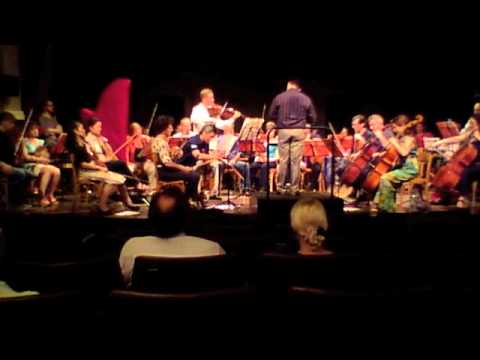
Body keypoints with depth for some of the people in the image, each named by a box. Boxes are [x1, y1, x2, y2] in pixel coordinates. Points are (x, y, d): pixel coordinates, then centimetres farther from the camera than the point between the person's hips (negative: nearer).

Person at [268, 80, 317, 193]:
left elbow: (271, 115, 7)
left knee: (283, 160, 4)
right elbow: (312, 118, 6)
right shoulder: (305, 99, 3)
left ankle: (281, 187, 7)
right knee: (296, 161, 1)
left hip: (283, 131, 0)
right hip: (299, 131, 0)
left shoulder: (279, 97, 2)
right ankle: (294, 188, 3)